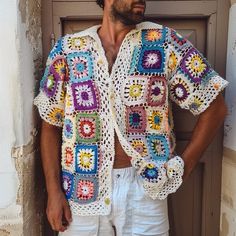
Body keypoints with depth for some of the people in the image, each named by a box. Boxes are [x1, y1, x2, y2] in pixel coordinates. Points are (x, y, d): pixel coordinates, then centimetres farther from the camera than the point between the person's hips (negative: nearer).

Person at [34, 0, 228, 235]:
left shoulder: (165, 42, -3)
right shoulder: (66, 50, 1)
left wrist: (183, 167, -4)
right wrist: (54, 191, -2)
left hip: (144, 187, 0)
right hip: (82, 188, 1)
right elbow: (51, 125, 3)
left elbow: (214, 107, 0)